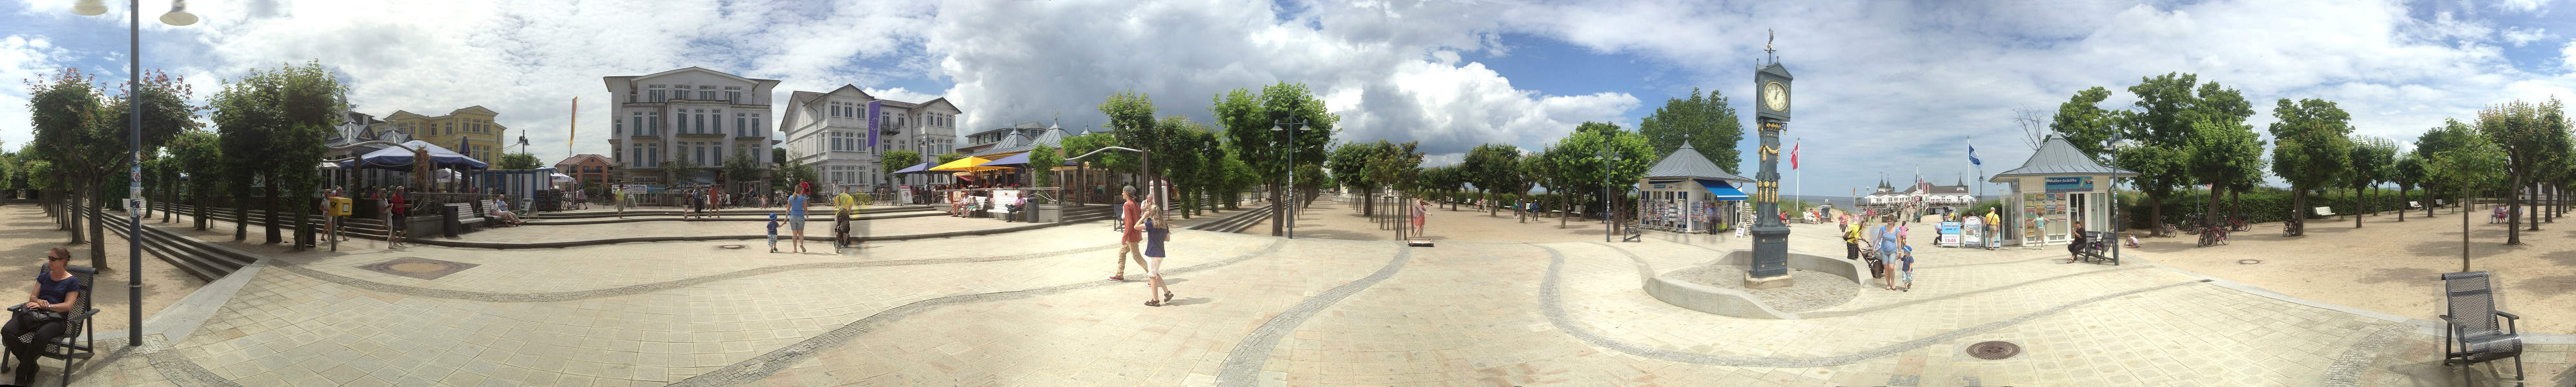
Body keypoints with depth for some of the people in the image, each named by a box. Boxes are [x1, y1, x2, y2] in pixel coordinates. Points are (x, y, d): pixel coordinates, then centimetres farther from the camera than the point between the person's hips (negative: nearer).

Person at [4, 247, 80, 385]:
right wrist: (39, 301, -7)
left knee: (41, 336, -40)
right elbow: (33, 296, 17)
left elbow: (67, 306, -4)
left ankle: (21, 376, -23)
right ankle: (31, 367, -14)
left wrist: (45, 306, -15)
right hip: (34, 313, 6)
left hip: (56, 318, -6)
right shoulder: (44, 276, 22)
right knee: (7, 331, -26)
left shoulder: (72, 281, 5)